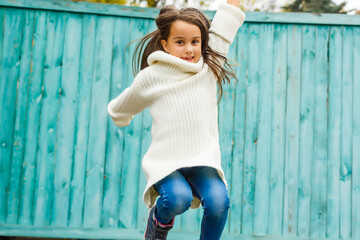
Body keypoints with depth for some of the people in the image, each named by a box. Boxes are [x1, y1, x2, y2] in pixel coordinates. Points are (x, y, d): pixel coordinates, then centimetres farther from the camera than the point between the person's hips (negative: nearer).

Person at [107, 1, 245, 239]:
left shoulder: (210, 68, 9)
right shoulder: (150, 77, 2)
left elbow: (226, 23, 12)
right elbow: (121, 109, 20)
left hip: (204, 161, 2)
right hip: (166, 161, -2)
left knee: (218, 201, -24)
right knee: (177, 198, -29)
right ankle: (159, 219, 8)